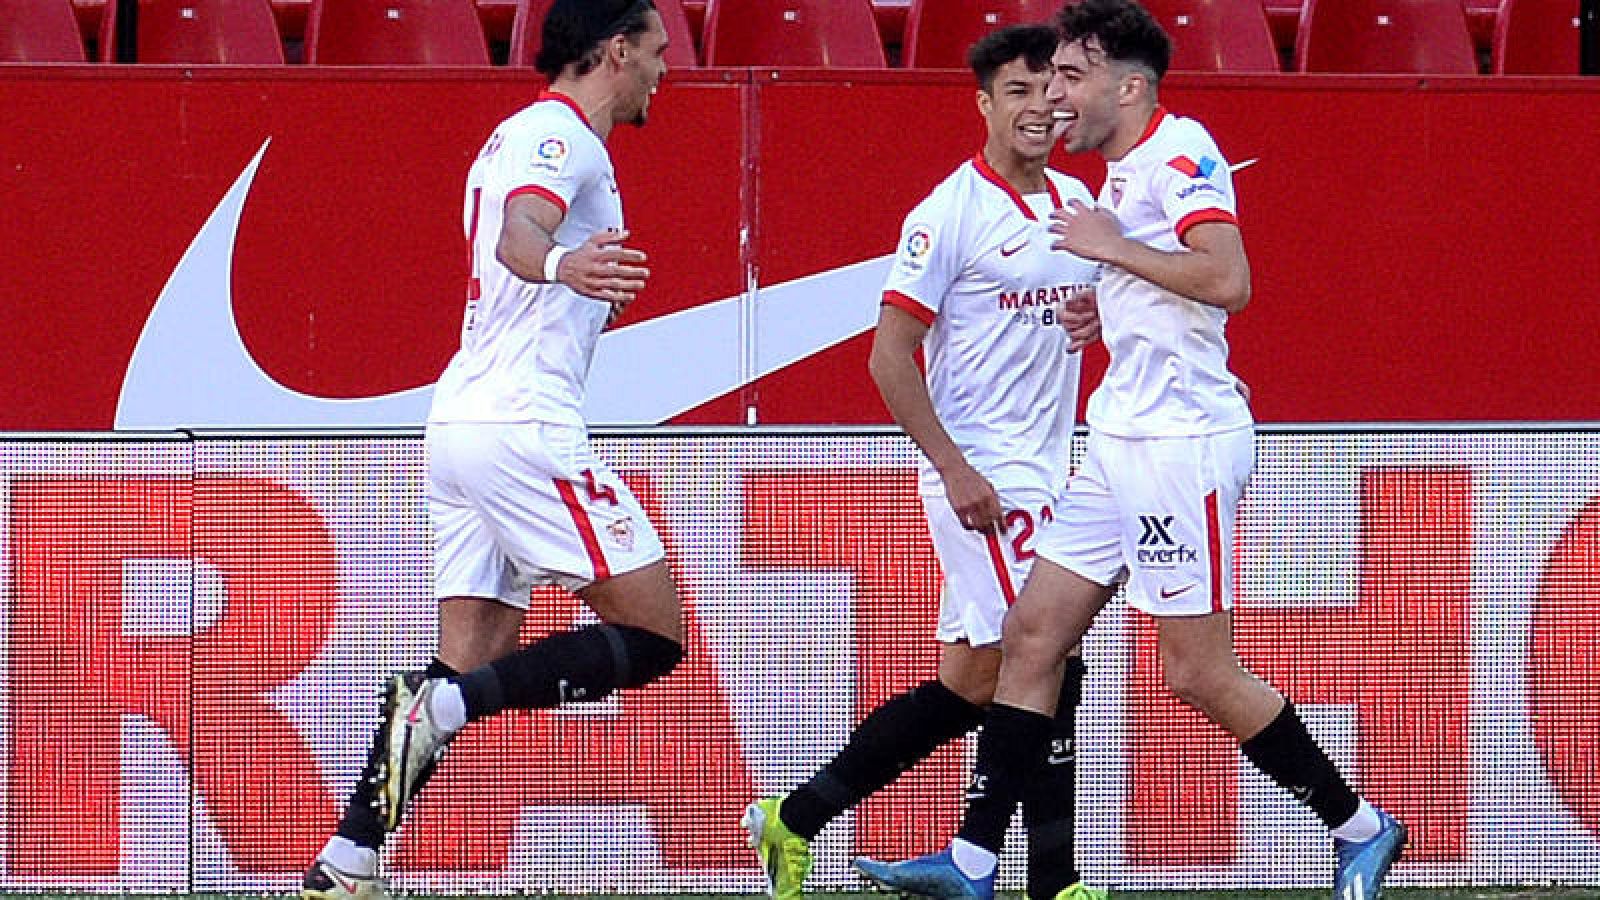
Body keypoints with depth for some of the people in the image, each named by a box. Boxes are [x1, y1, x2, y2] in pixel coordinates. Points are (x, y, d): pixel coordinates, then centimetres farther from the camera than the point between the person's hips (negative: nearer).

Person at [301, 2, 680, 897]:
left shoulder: (520, 136, 22)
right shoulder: (563, 136, -8)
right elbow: (520, 232, -30)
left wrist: (594, 301, 39)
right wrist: (559, 264, -50)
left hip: (462, 422, 10)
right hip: (525, 428, -10)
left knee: (474, 663, 7)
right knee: (655, 635, -7)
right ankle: (445, 704, -20)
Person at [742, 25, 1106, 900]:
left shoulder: (1074, 199, 11)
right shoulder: (951, 213, -10)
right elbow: (890, 356, -11)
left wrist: (1099, 312, 1)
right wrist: (955, 469, -18)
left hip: (1045, 471, 8)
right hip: (983, 473, -8)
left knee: (971, 682, 9)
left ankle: (794, 818, 18)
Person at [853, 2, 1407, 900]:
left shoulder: (1178, 150, -12)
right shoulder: (1126, 172, 18)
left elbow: (1228, 280, -25)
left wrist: (1114, 248, -17)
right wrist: (1104, 311, 15)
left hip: (1181, 444, -10)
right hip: (1125, 445, 10)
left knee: (1200, 670, -6)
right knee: (1032, 633, 4)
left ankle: (1360, 827, 7)